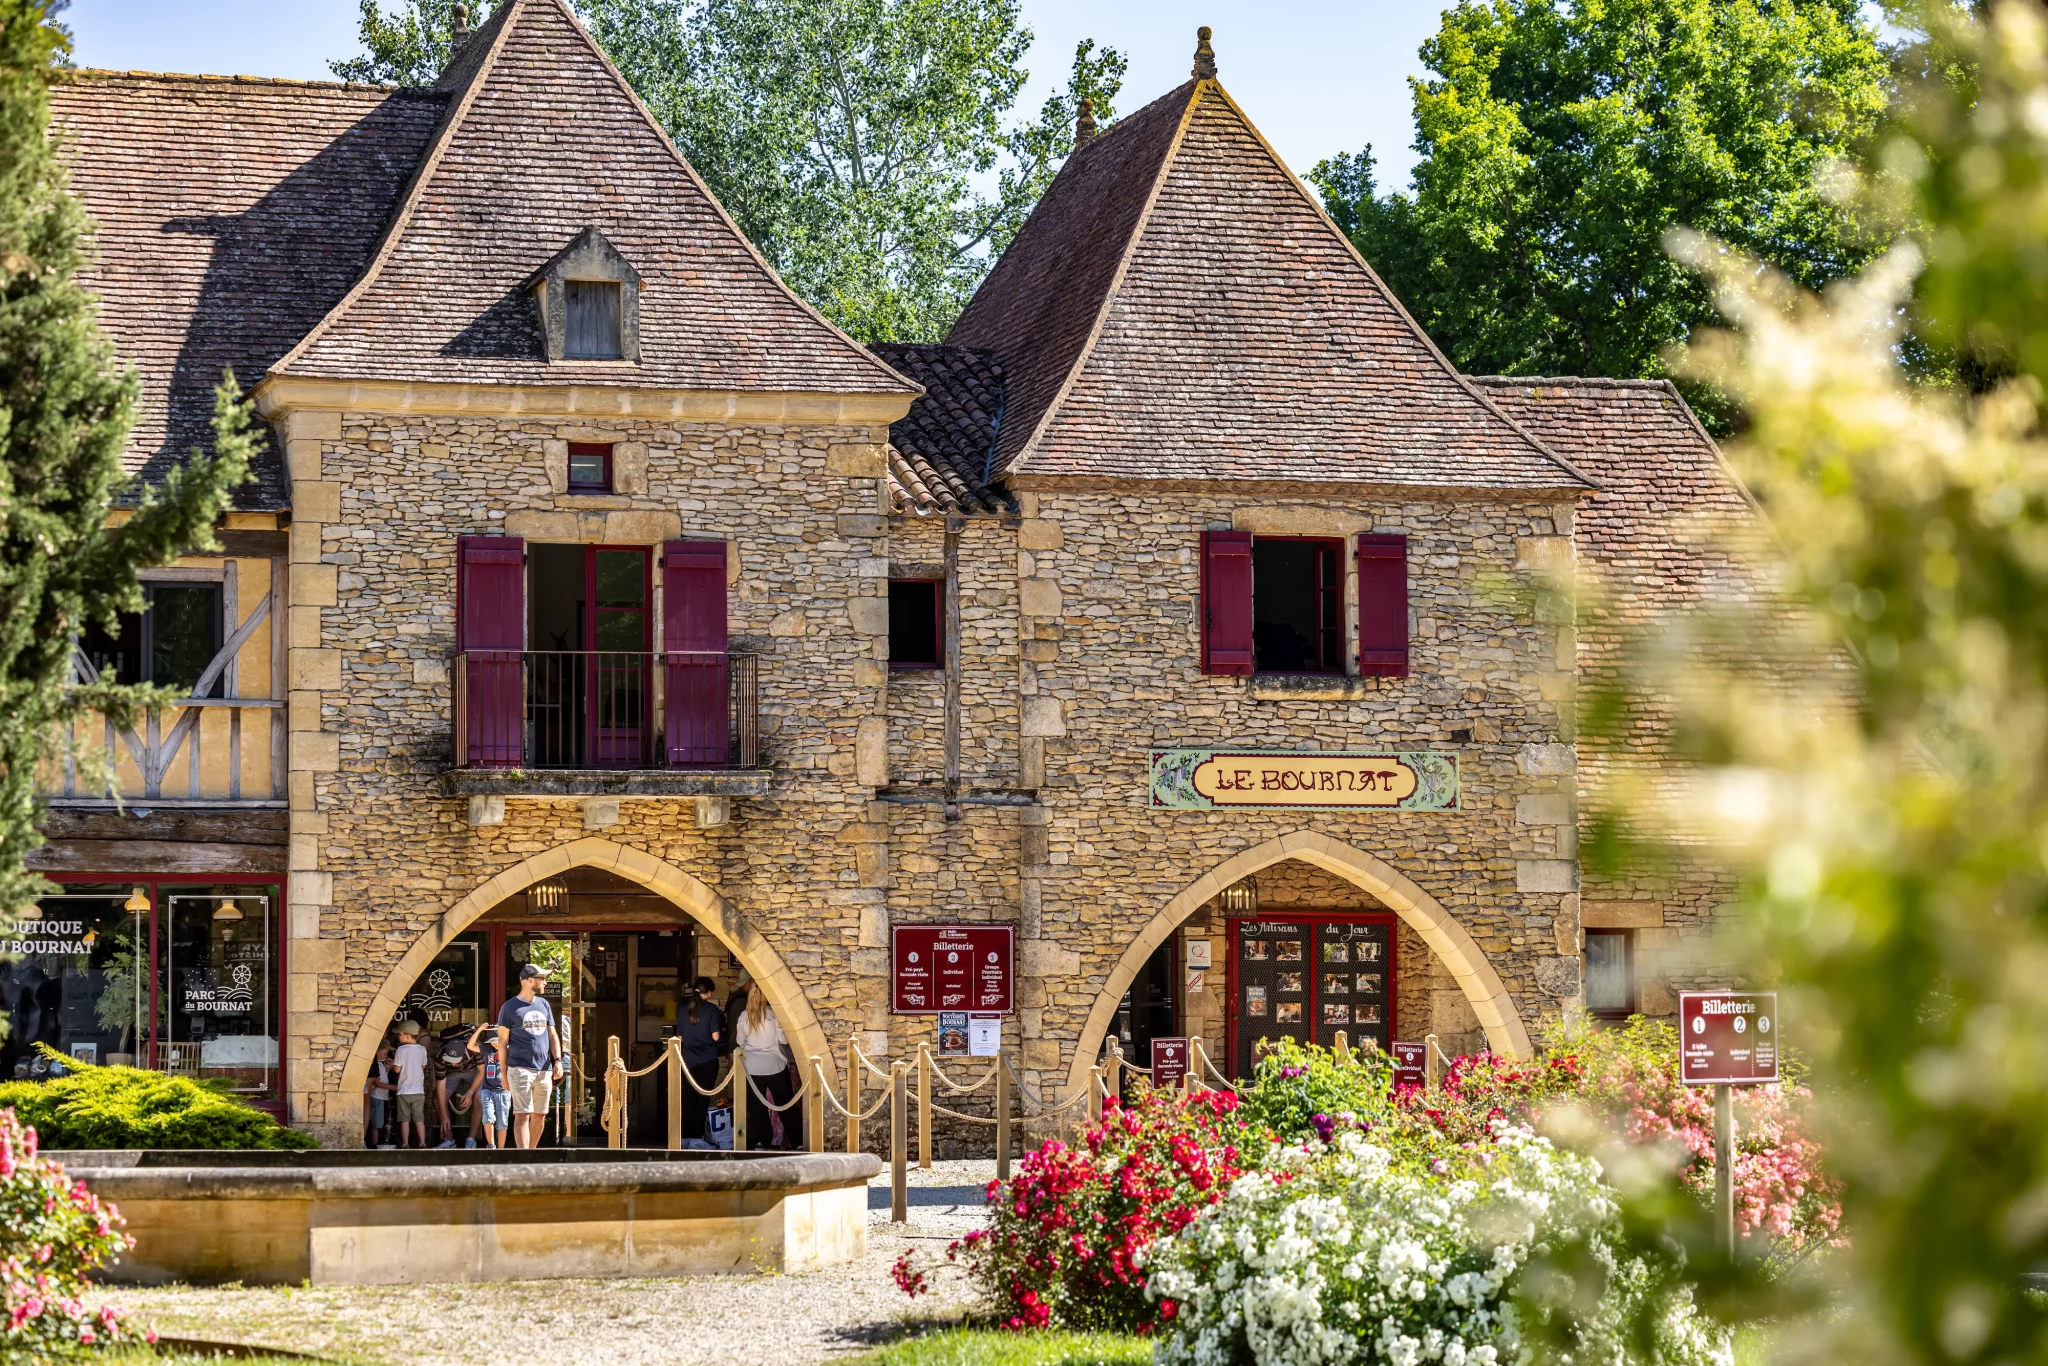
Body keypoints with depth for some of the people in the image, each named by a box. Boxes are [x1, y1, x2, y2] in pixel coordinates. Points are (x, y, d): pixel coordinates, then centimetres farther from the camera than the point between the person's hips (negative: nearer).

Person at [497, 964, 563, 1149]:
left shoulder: (543, 1004, 15)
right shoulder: (510, 1007, -2)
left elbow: (553, 1035, 18)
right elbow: (502, 1041, -1)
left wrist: (557, 1060, 3)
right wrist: (504, 1073, -4)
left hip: (544, 1070, 6)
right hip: (520, 1069, -6)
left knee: (539, 1116, 8)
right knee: (522, 1115, -12)